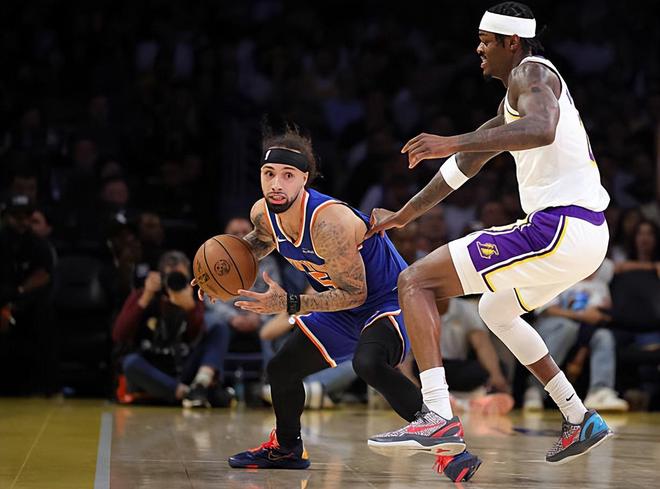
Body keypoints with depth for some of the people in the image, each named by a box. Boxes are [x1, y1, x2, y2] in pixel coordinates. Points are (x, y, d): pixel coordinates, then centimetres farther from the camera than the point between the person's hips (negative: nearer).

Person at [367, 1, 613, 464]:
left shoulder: (531, 73, -5)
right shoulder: (516, 97, 25)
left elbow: (541, 130, -29)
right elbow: (468, 161, 31)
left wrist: (454, 143, -31)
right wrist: (404, 215, 34)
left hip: (559, 228, -10)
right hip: (587, 232, 10)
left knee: (416, 282, -9)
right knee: (496, 311, 34)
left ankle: (438, 416, -23)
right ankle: (580, 420, 30)